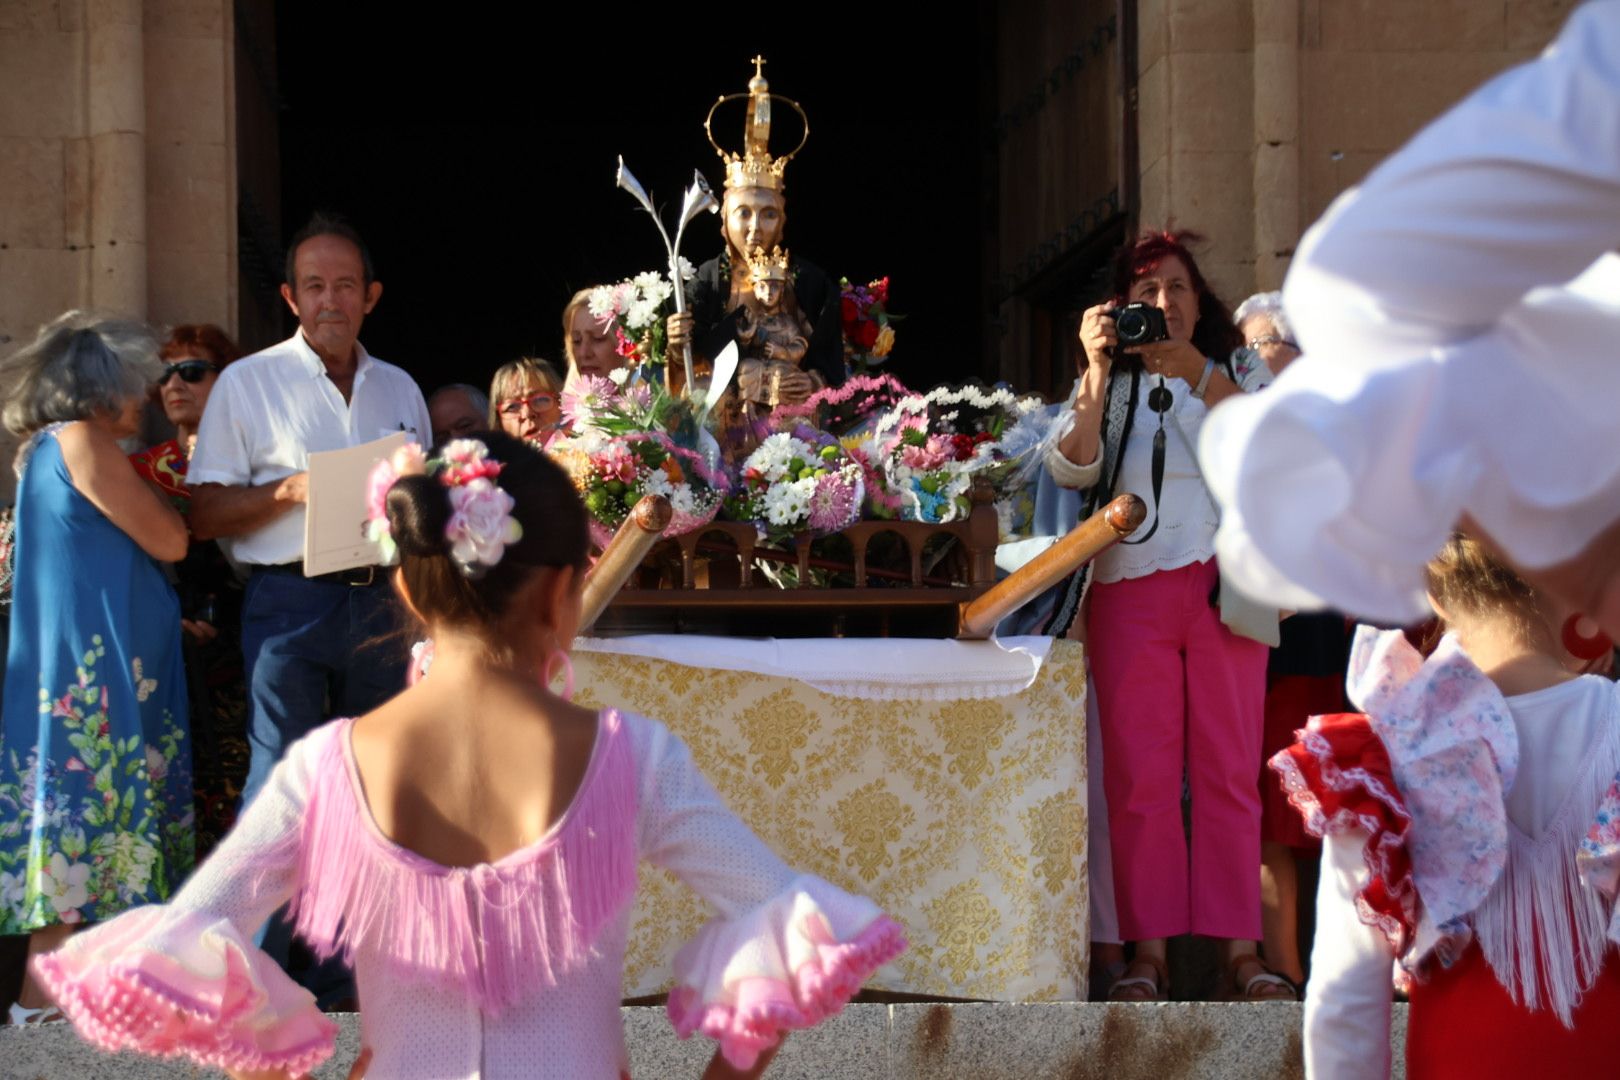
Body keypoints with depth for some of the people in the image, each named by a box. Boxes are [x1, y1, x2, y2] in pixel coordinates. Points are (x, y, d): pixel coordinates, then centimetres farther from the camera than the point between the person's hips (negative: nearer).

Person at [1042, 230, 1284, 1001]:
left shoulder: (1238, 371, 16)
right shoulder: (1106, 387, 17)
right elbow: (1072, 468, -1)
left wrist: (1198, 373, -14)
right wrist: (1099, 369, -10)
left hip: (1223, 586, 0)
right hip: (1131, 591, 0)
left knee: (1230, 771, -4)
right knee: (1139, 777, -4)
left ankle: (1240, 948, -4)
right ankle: (1148, 952, -3)